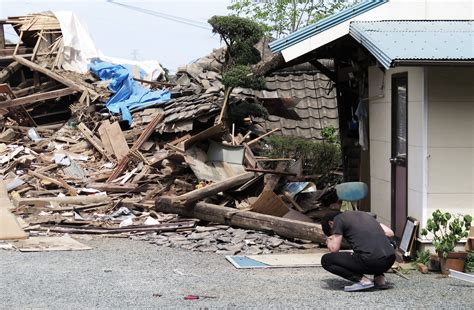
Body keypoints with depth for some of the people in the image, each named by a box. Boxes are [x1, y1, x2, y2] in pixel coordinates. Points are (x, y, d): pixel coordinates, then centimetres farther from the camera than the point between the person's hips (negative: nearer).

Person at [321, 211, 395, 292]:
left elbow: (334, 249, 6)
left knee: (326, 260, 8)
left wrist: (329, 241, 28)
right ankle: (380, 278, 17)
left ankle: (363, 280, -3)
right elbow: (390, 233, 25)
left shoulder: (338, 219, 9)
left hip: (370, 262, -6)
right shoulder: (364, 214, 27)